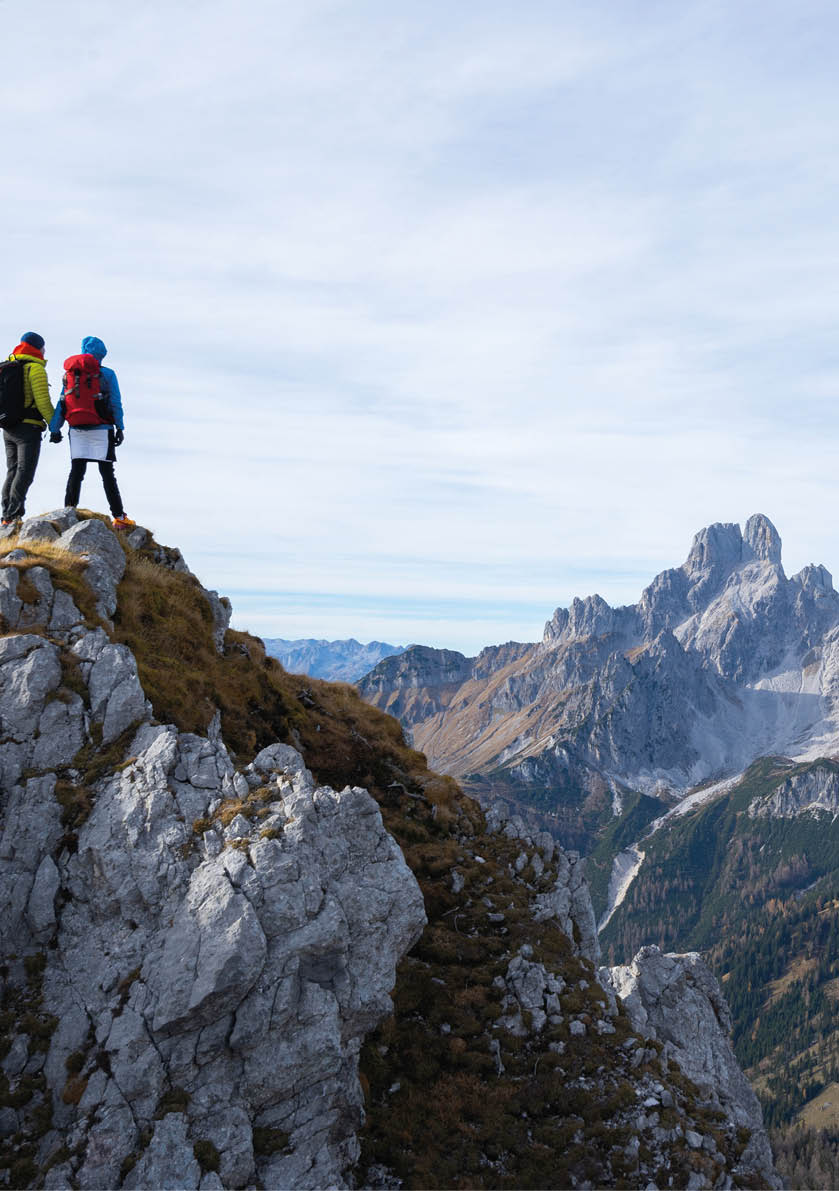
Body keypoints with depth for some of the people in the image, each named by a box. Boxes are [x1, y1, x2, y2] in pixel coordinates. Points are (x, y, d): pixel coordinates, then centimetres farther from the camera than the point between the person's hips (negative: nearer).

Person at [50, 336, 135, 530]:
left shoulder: (69, 374, 9)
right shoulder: (107, 374, -2)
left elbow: (61, 404, 9)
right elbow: (116, 403, -4)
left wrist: (55, 429, 10)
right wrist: (120, 428, 0)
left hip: (77, 430, 3)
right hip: (101, 429, -3)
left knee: (76, 471, 8)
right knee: (107, 474, -1)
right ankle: (119, 517, -1)